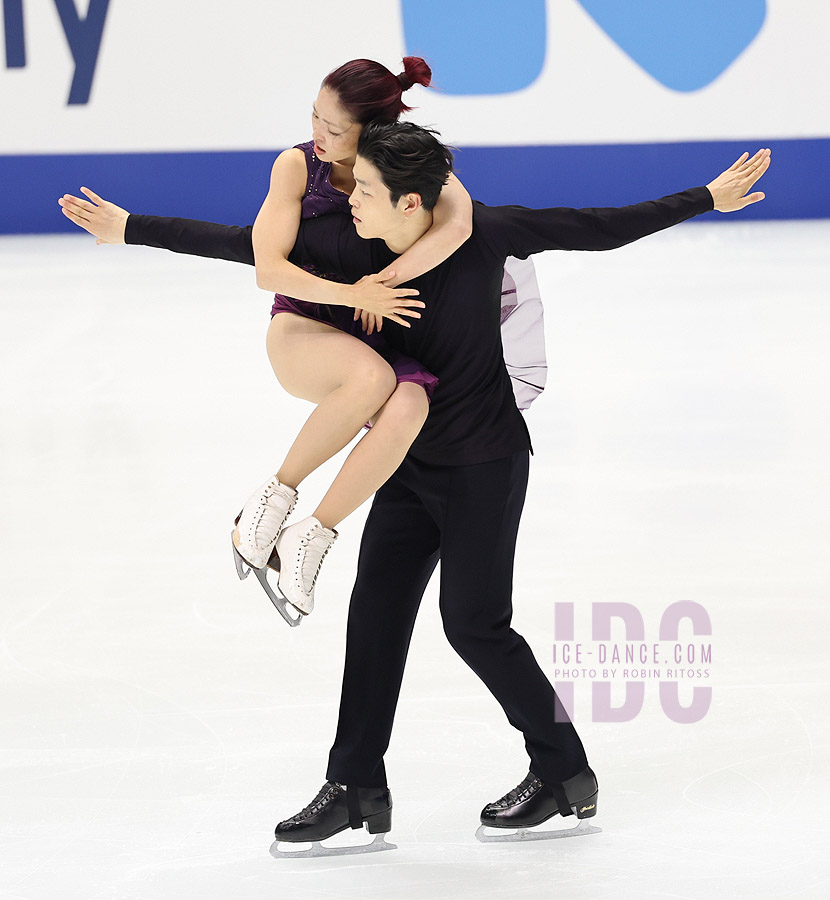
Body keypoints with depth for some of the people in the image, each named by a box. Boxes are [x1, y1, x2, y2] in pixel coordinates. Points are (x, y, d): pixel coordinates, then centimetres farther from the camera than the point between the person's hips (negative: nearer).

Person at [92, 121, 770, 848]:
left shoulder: (485, 235, -19)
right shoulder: (348, 248, -10)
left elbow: (602, 229, -12)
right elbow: (242, 246, -6)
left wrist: (708, 198, -10)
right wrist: (132, 229, -8)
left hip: (484, 464, -5)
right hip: (411, 461, 5)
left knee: (474, 623, -1)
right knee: (375, 613, 3)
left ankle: (566, 774, 16)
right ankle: (356, 789, 12)